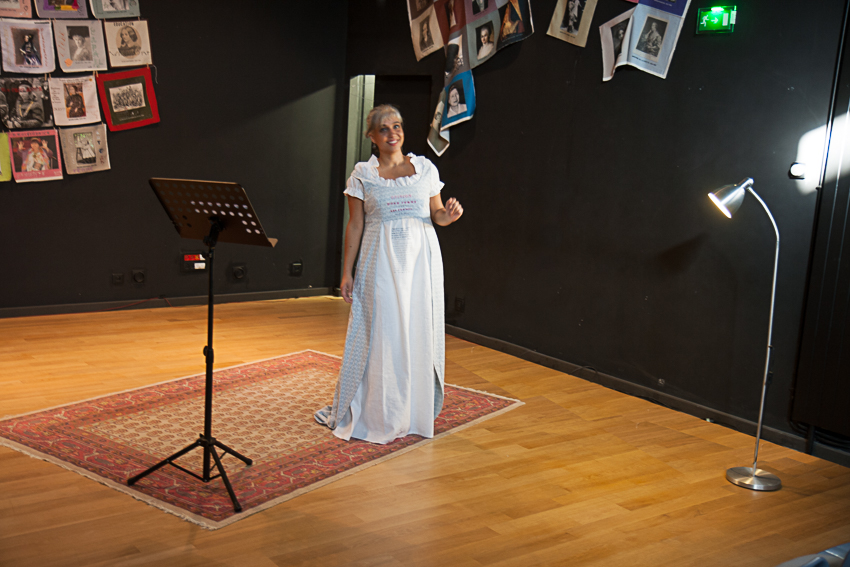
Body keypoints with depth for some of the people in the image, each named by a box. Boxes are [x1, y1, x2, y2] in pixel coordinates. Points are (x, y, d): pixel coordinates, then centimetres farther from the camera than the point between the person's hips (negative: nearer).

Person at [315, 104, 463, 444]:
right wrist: (347, 272, 0)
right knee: (381, 334, 0)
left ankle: (416, 409, 19)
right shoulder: (362, 175, 3)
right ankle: (380, 416, 13)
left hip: (421, 259, 2)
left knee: (420, 332, 4)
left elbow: (436, 214, 13)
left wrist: (449, 215, -11)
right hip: (380, 261, -2)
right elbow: (355, 226, 3)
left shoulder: (426, 169, 7)